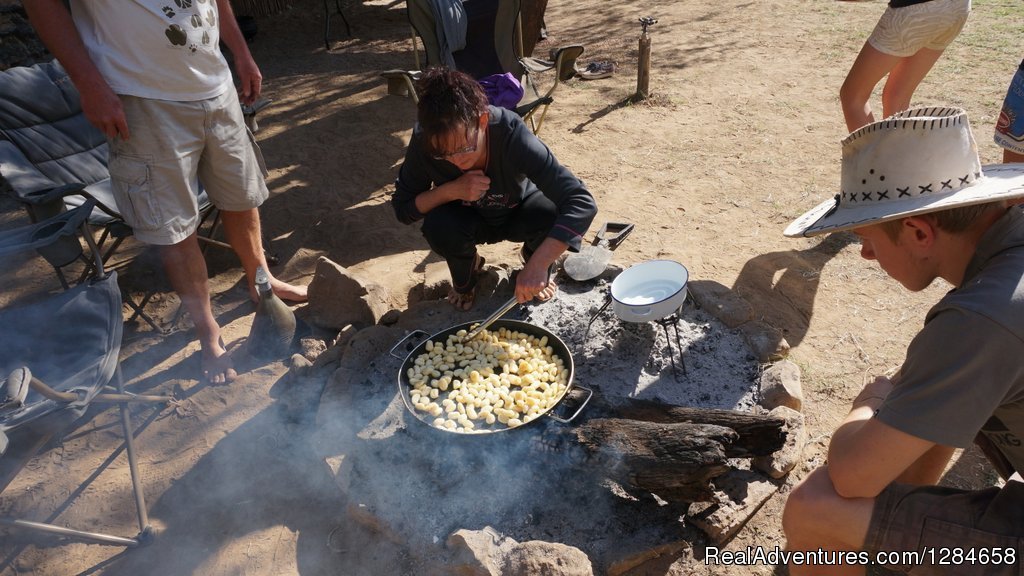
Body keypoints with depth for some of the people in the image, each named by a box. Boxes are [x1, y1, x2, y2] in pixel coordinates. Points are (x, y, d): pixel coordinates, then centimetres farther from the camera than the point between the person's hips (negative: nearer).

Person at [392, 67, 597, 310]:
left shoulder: (512, 135, -37)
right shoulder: (424, 141, -30)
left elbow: (582, 203, -43)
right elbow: (402, 208, -19)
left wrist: (537, 266, -55)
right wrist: (451, 190, -36)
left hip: (519, 212, -1)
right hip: (469, 218, 1)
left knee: (552, 215, -32)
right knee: (438, 226, -31)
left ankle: (537, 264, 4)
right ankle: (464, 278, 4)